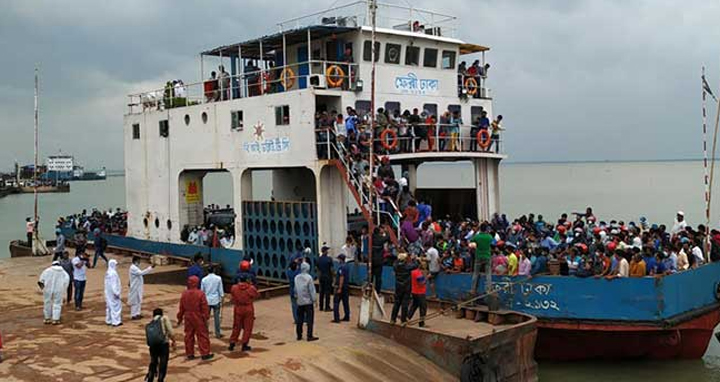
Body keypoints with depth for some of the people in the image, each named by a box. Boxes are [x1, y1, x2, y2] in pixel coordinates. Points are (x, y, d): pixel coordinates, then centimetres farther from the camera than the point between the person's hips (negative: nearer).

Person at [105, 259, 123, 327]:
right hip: (113, 292, -10)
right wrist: (116, 293, -20)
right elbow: (114, 284, -23)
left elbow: (107, 283, 14)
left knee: (109, 306, 15)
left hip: (108, 292, 10)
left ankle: (109, 321, 21)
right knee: (116, 306, -4)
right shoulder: (113, 273, -21)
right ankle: (116, 322, -2)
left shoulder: (107, 273, 8)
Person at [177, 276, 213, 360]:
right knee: (202, 335, 3)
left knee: (189, 335, 12)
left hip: (188, 318, 5)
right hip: (198, 319, -4)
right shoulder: (200, 294, -15)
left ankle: (189, 354, 16)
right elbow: (204, 307, -12)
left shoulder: (184, 294, -1)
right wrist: (206, 317, -3)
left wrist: (180, 318, 16)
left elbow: (181, 308, 7)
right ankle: (205, 354, 6)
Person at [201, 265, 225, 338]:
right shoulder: (218, 278, -6)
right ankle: (217, 334, 9)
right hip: (216, 300, -1)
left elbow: (202, 291, 3)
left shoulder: (204, 279, -2)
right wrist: (221, 300, 5)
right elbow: (221, 291, -3)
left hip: (207, 300, 1)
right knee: (217, 317, 5)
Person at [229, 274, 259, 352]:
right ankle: (244, 344, 8)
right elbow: (257, 295, 3)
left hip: (238, 309, 2)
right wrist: (251, 284, 7)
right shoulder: (251, 288, -13)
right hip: (248, 310, -2)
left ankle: (232, 343, 18)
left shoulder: (234, 288, -9)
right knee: (247, 328, 7)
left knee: (236, 327, 15)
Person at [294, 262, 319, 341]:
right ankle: (309, 336, -2)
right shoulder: (309, 277, -14)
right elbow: (312, 290, -12)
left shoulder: (296, 277, 3)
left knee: (300, 319, 13)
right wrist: (314, 299, -5)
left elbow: (295, 289, 12)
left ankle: (299, 335, 17)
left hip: (300, 302, 6)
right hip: (308, 301, -6)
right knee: (310, 319, 0)